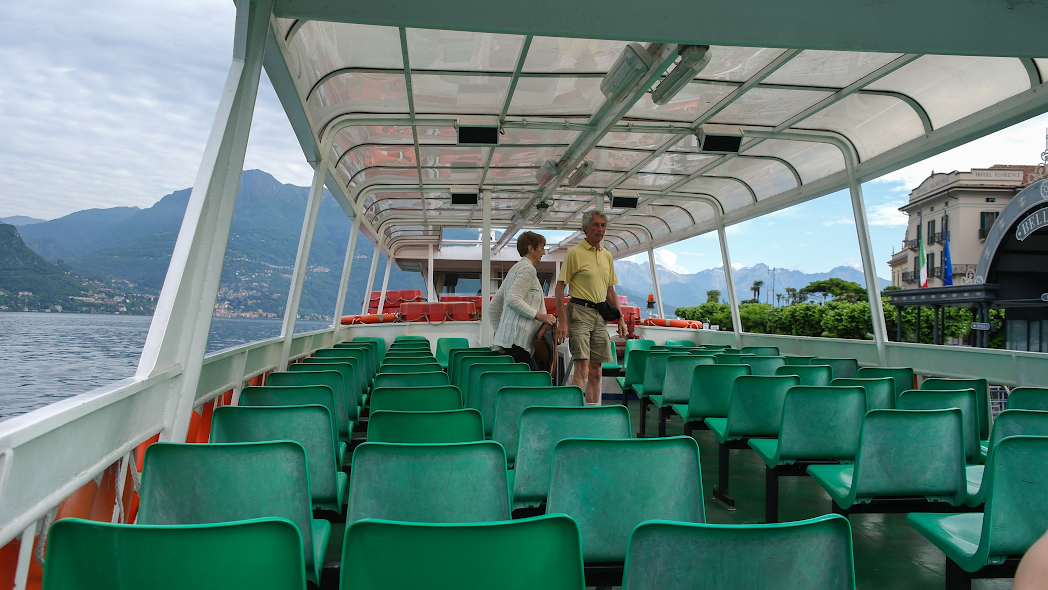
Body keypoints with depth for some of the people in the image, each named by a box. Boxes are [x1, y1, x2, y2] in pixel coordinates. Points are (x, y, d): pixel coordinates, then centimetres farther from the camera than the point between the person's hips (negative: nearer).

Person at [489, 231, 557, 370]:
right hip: (517, 339, -10)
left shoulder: (515, 269, 24)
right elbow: (513, 300, -19)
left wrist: (498, 331, 25)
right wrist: (540, 316, -15)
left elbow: (495, 304, 24)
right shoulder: (528, 269, -6)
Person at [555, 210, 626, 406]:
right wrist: (562, 321, -15)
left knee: (596, 370, 9)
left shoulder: (607, 255, 15)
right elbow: (560, 287, -8)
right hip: (579, 311, -7)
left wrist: (620, 318, 17)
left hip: (600, 315, 7)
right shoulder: (575, 253, -5)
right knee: (582, 369, -14)